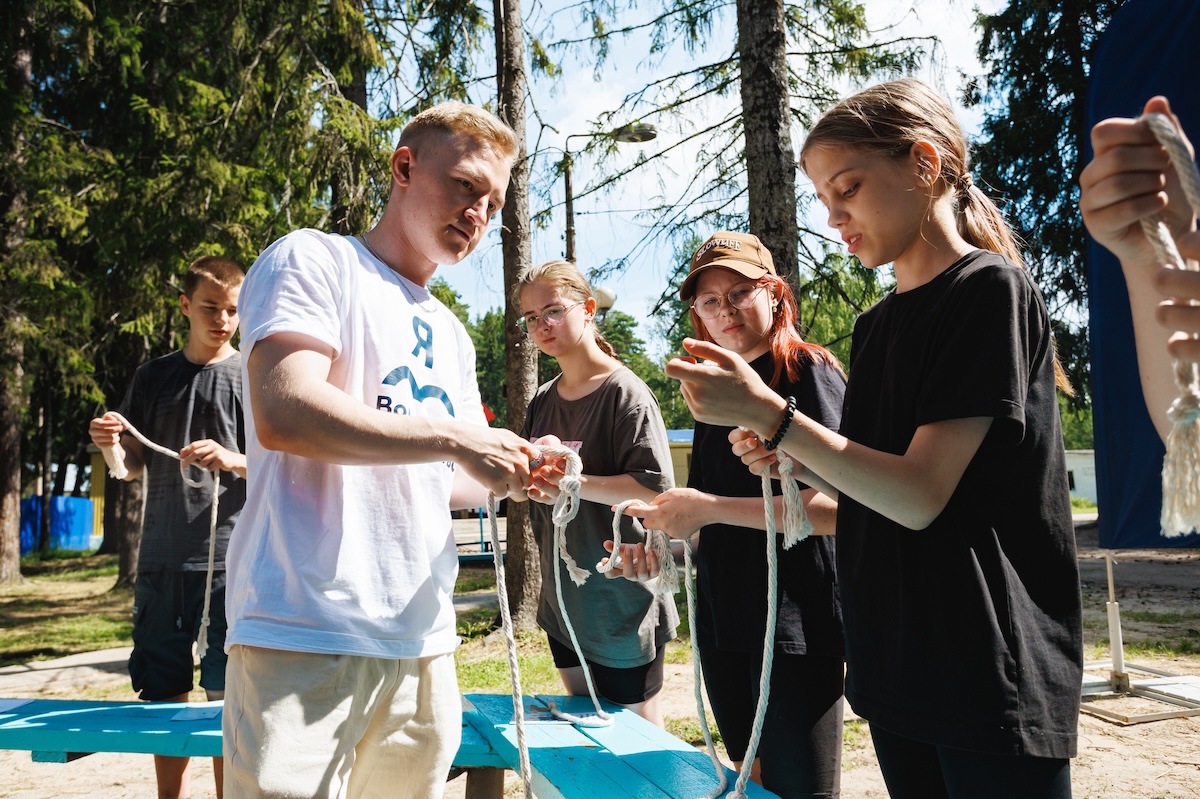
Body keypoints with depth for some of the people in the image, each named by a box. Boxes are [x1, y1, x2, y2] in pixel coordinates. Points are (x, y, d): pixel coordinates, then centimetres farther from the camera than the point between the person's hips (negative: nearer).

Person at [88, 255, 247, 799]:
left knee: (225, 694, -3)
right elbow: (133, 468, 15)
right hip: (160, 559, 4)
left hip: (228, 558, -4)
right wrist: (110, 445, -6)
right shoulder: (153, 376, 12)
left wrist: (230, 460, -20)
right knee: (162, 694, 10)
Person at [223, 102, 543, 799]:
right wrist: (458, 439, -15)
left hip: (424, 641, 7)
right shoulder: (314, 260, -1)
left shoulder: (452, 336, 21)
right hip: (309, 635, -7)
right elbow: (283, 414, -18)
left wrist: (515, 475, 2)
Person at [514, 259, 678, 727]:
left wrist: (575, 483, -25)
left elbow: (655, 486, -21)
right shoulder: (542, 401, 9)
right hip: (563, 601, 7)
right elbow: (526, 484, 15)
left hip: (623, 604, -7)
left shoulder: (624, 392, -13)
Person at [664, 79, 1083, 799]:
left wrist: (769, 413, -24)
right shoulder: (875, 324, 11)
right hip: (895, 667, 8)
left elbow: (921, 496, -19)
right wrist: (798, 461, -2)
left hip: (994, 677, -7)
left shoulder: (989, 288, -12)